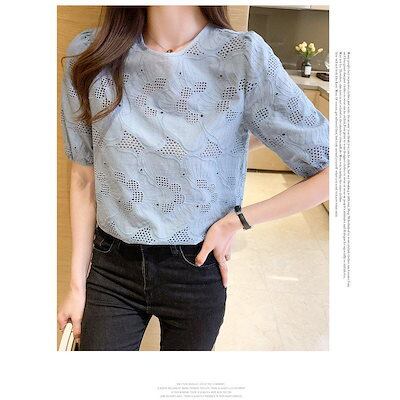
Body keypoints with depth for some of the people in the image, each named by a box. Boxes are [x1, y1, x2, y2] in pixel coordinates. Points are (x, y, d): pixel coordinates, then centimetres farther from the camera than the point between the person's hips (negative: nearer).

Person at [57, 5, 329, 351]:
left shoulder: (244, 57, -16)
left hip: (197, 272, -1)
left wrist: (236, 221, -14)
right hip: (111, 268, 2)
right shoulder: (89, 54, -7)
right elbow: (85, 178, 0)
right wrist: (77, 284, 3)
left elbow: (330, 172, -14)